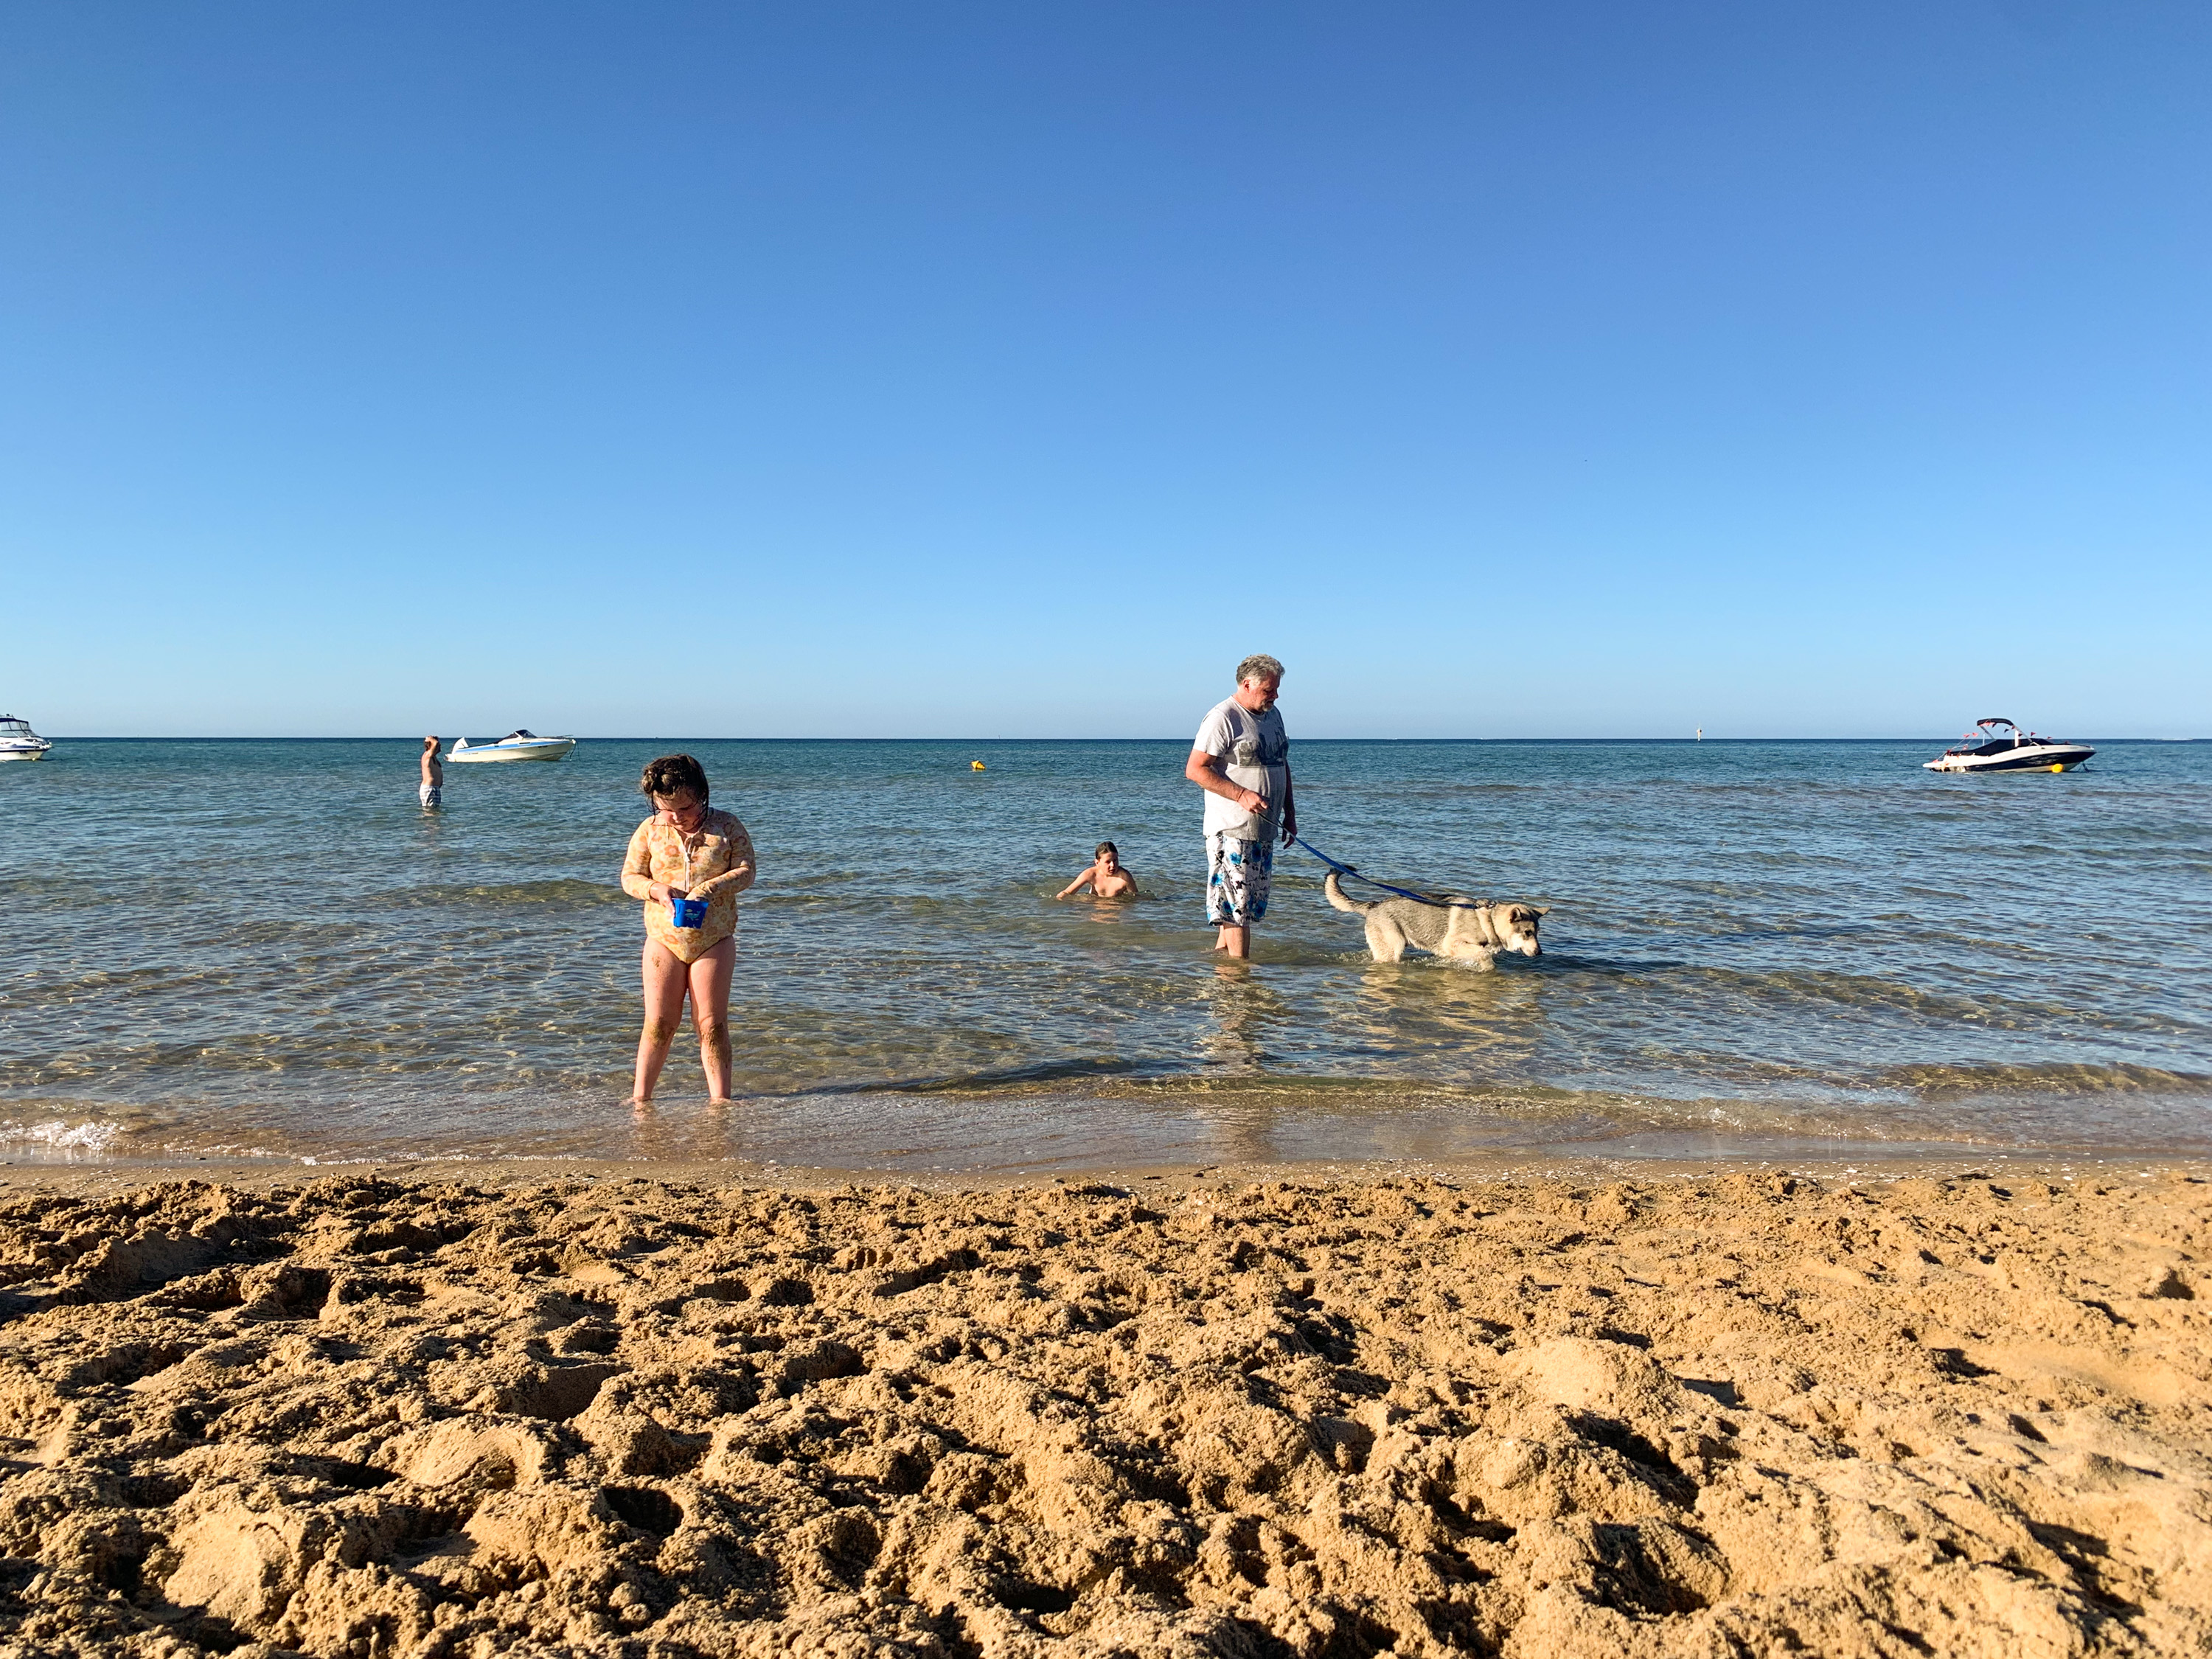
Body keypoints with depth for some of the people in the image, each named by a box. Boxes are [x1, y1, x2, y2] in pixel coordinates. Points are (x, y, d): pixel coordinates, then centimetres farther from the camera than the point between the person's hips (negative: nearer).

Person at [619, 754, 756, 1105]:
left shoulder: (727, 827, -2)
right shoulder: (649, 830, 3)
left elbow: (745, 872, -7)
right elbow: (629, 877, 7)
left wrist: (708, 889, -22)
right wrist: (656, 890, -15)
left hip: (714, 940, -1)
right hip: (664, 938, 1)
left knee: (712, 1024, 2)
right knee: (659, 1022, 2)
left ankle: (720, 1100, 9)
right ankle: (639, 1098, 14)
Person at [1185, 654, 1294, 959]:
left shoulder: (1273, 715, 14)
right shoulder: (1222, 717, -12)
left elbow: (1282, 765, 24)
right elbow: (1195, 769, -17)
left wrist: (1289, 814, 18)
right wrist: (1241, 794, -22)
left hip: (1264, 829, 9)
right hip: (1231, 830, -9)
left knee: (1251, 902, 13)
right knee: (1237, 902, -7)